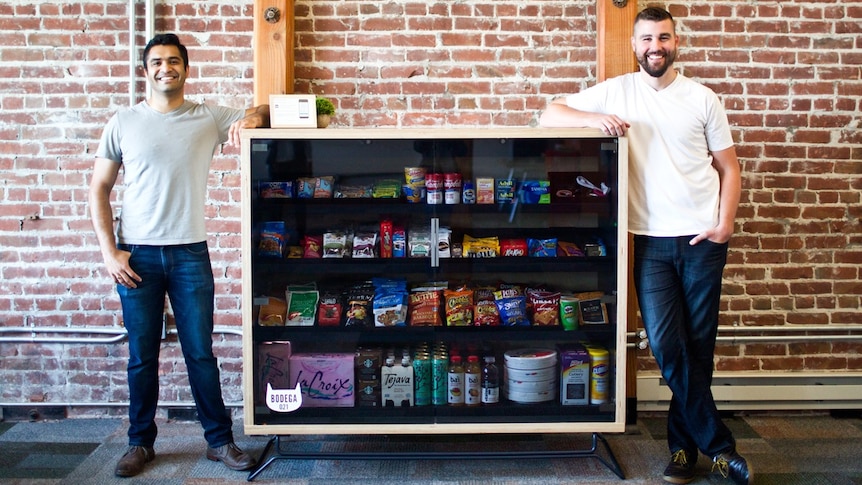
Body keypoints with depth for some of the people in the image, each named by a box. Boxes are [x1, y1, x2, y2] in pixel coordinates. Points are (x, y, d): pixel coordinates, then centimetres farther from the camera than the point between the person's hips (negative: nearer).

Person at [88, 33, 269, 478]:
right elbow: (99, 188, 6)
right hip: (136, 255, 0)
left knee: (201, 353, 5)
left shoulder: (209, 118, 4)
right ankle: (141, 442, 24)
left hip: (190, 254, 0)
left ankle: (219, 440, 17)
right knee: (142, 356, 8)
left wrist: (253, 116, -14)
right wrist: (108, 251, -4)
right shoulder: (123, 122, 4)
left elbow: (268, 111, 11)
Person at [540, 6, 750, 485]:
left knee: (699, 344, 5)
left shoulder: (703, 99, 5)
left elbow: (728, 167, 9)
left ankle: (684, 442, 21)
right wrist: (595, 119, -15)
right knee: (666, 344, -7)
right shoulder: (617, 91, 4)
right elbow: (551, 114, 4)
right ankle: (718, 444, 8)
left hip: (703, 238, 1)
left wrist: (725, 224, -4)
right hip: (652, 239, 0)